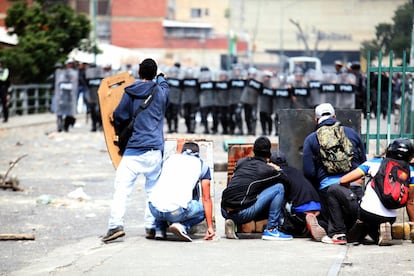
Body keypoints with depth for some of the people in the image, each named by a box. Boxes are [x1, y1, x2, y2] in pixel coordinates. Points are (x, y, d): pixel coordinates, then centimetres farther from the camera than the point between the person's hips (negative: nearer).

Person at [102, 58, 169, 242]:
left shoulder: (129, 93, -1)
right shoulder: (161, 92, 6)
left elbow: (118, 117, 3)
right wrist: (161, 78, 51)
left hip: (133, 150, -2)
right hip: (155, 149, 2)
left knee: (121, 188, -6)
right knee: (153, 190, 12)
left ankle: (116, 225, -19)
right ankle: (151, 227, 10)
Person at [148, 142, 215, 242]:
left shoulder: (169, 159, 28)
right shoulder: (202, 165, 19)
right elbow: (206, 199, 22)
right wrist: (210, 227, 31)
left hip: (154, 209, 4)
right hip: (177, 211, -4)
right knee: (203, 209, 24)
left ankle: (160, 229, 16)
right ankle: (181, 226, -3)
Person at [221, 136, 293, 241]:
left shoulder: (241, 162, 14)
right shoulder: (267, 169, -1)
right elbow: (286, 180, 16)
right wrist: (278, 170, 36)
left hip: (225, 211, 6)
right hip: (241, 214, -6)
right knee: (278, 188, 3)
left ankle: (231, 223, 13)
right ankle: (271, 230, 4)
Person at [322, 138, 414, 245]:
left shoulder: (374, 163, 6)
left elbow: (343, 181, 6)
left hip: (367, 213, -4)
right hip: (390, 219, 4)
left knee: (334, 190, 16)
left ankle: (338, 234, 6)